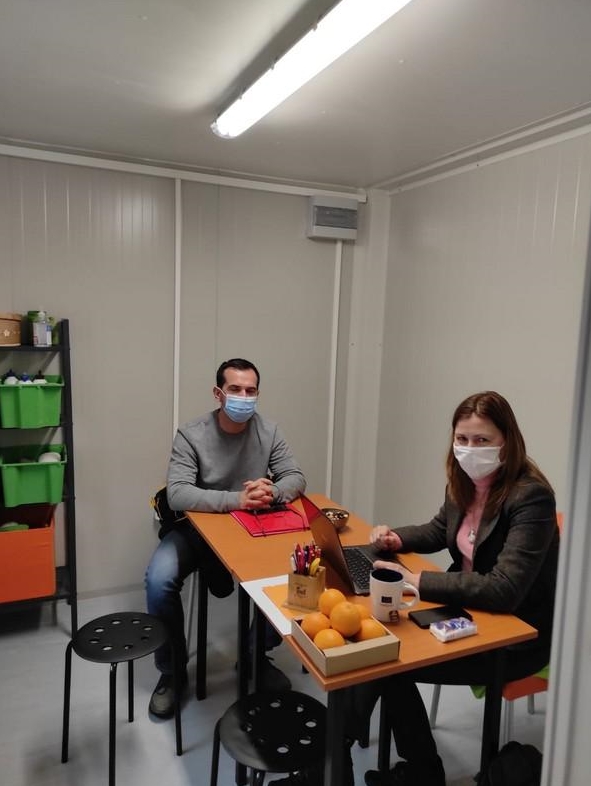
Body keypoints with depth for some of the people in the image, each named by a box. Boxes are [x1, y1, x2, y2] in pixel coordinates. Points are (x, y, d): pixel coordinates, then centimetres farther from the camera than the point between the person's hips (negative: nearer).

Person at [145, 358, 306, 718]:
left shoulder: (269, 432, -6)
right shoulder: (190, 435, -16)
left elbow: (297, 478, -7)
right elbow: (177, 494, -27)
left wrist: (271, 492, -31)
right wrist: (237, 499, -39)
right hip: (196, 528, -2)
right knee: (159, 581, -26)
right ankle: (172, 671, 3)